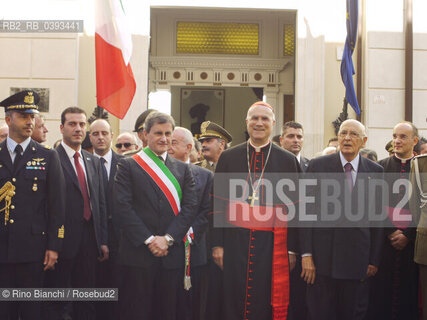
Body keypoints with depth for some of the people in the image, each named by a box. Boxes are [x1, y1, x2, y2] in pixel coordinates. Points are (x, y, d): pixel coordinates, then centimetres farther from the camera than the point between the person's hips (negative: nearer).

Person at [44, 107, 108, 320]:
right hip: (63, 241, -6)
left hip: (89, 239, 6)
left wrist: (103, 240, 10)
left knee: (86, 301, 13)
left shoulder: (93, 162, 14)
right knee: (55, 302, 4)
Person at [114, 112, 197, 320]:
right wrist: (148, 240, -13)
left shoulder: (182, 169, 14)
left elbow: (190, 207, 4)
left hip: (172, 254, 3)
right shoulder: (128, 166, 4)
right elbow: (122, 207, -6)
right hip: (138, 253, -3)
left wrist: (168, 238, -9)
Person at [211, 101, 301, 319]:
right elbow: (218, 203, 5)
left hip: (271, 243, 0)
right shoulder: (228, 158, 7)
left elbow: (295, 207, 4)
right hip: (234, 242, 1)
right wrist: (217, 244, -1)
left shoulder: (288, 160, 5)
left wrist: (292, 249, -1)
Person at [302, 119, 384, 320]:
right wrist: (306, 254, -8)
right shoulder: (318, 166, 1)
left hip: (357, 257, 1)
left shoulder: (374, 171, 6)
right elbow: (307, 212, -1)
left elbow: (377, 218, 7)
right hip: (322, 256, -1)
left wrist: (374, 259, 4)